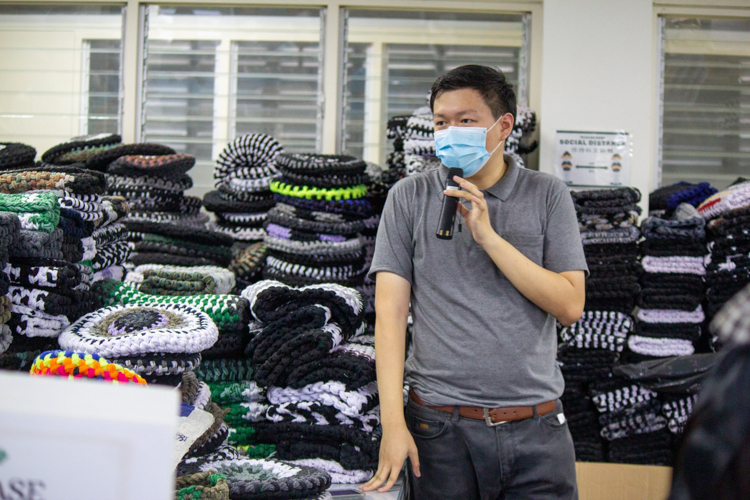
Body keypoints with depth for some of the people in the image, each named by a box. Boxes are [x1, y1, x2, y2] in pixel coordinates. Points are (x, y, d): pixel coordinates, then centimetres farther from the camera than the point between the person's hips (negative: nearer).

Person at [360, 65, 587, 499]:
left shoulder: (548, 196, 4)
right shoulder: (410, 198, 3)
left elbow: (571, 307, -4)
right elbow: (390, 311, -2)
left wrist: (489, 237, -12)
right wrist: (393, 423, -10)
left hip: (536, 430, 1)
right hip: (441, 427, 0)